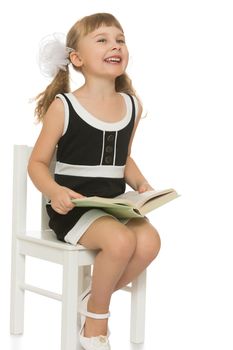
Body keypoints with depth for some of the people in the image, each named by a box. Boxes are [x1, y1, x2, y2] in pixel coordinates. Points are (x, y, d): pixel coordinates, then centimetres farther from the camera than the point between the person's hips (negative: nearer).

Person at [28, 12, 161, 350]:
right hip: (73, 205, -5)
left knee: (149, 241, -23)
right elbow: (37, 163, -3)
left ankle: (94, 301, 3)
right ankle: (97, 315, -1)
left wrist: (142, 184, 1)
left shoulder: (132, 106, 7)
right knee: (121, 240, -30)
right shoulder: (62, 107, -8)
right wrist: (54, 191, -23)